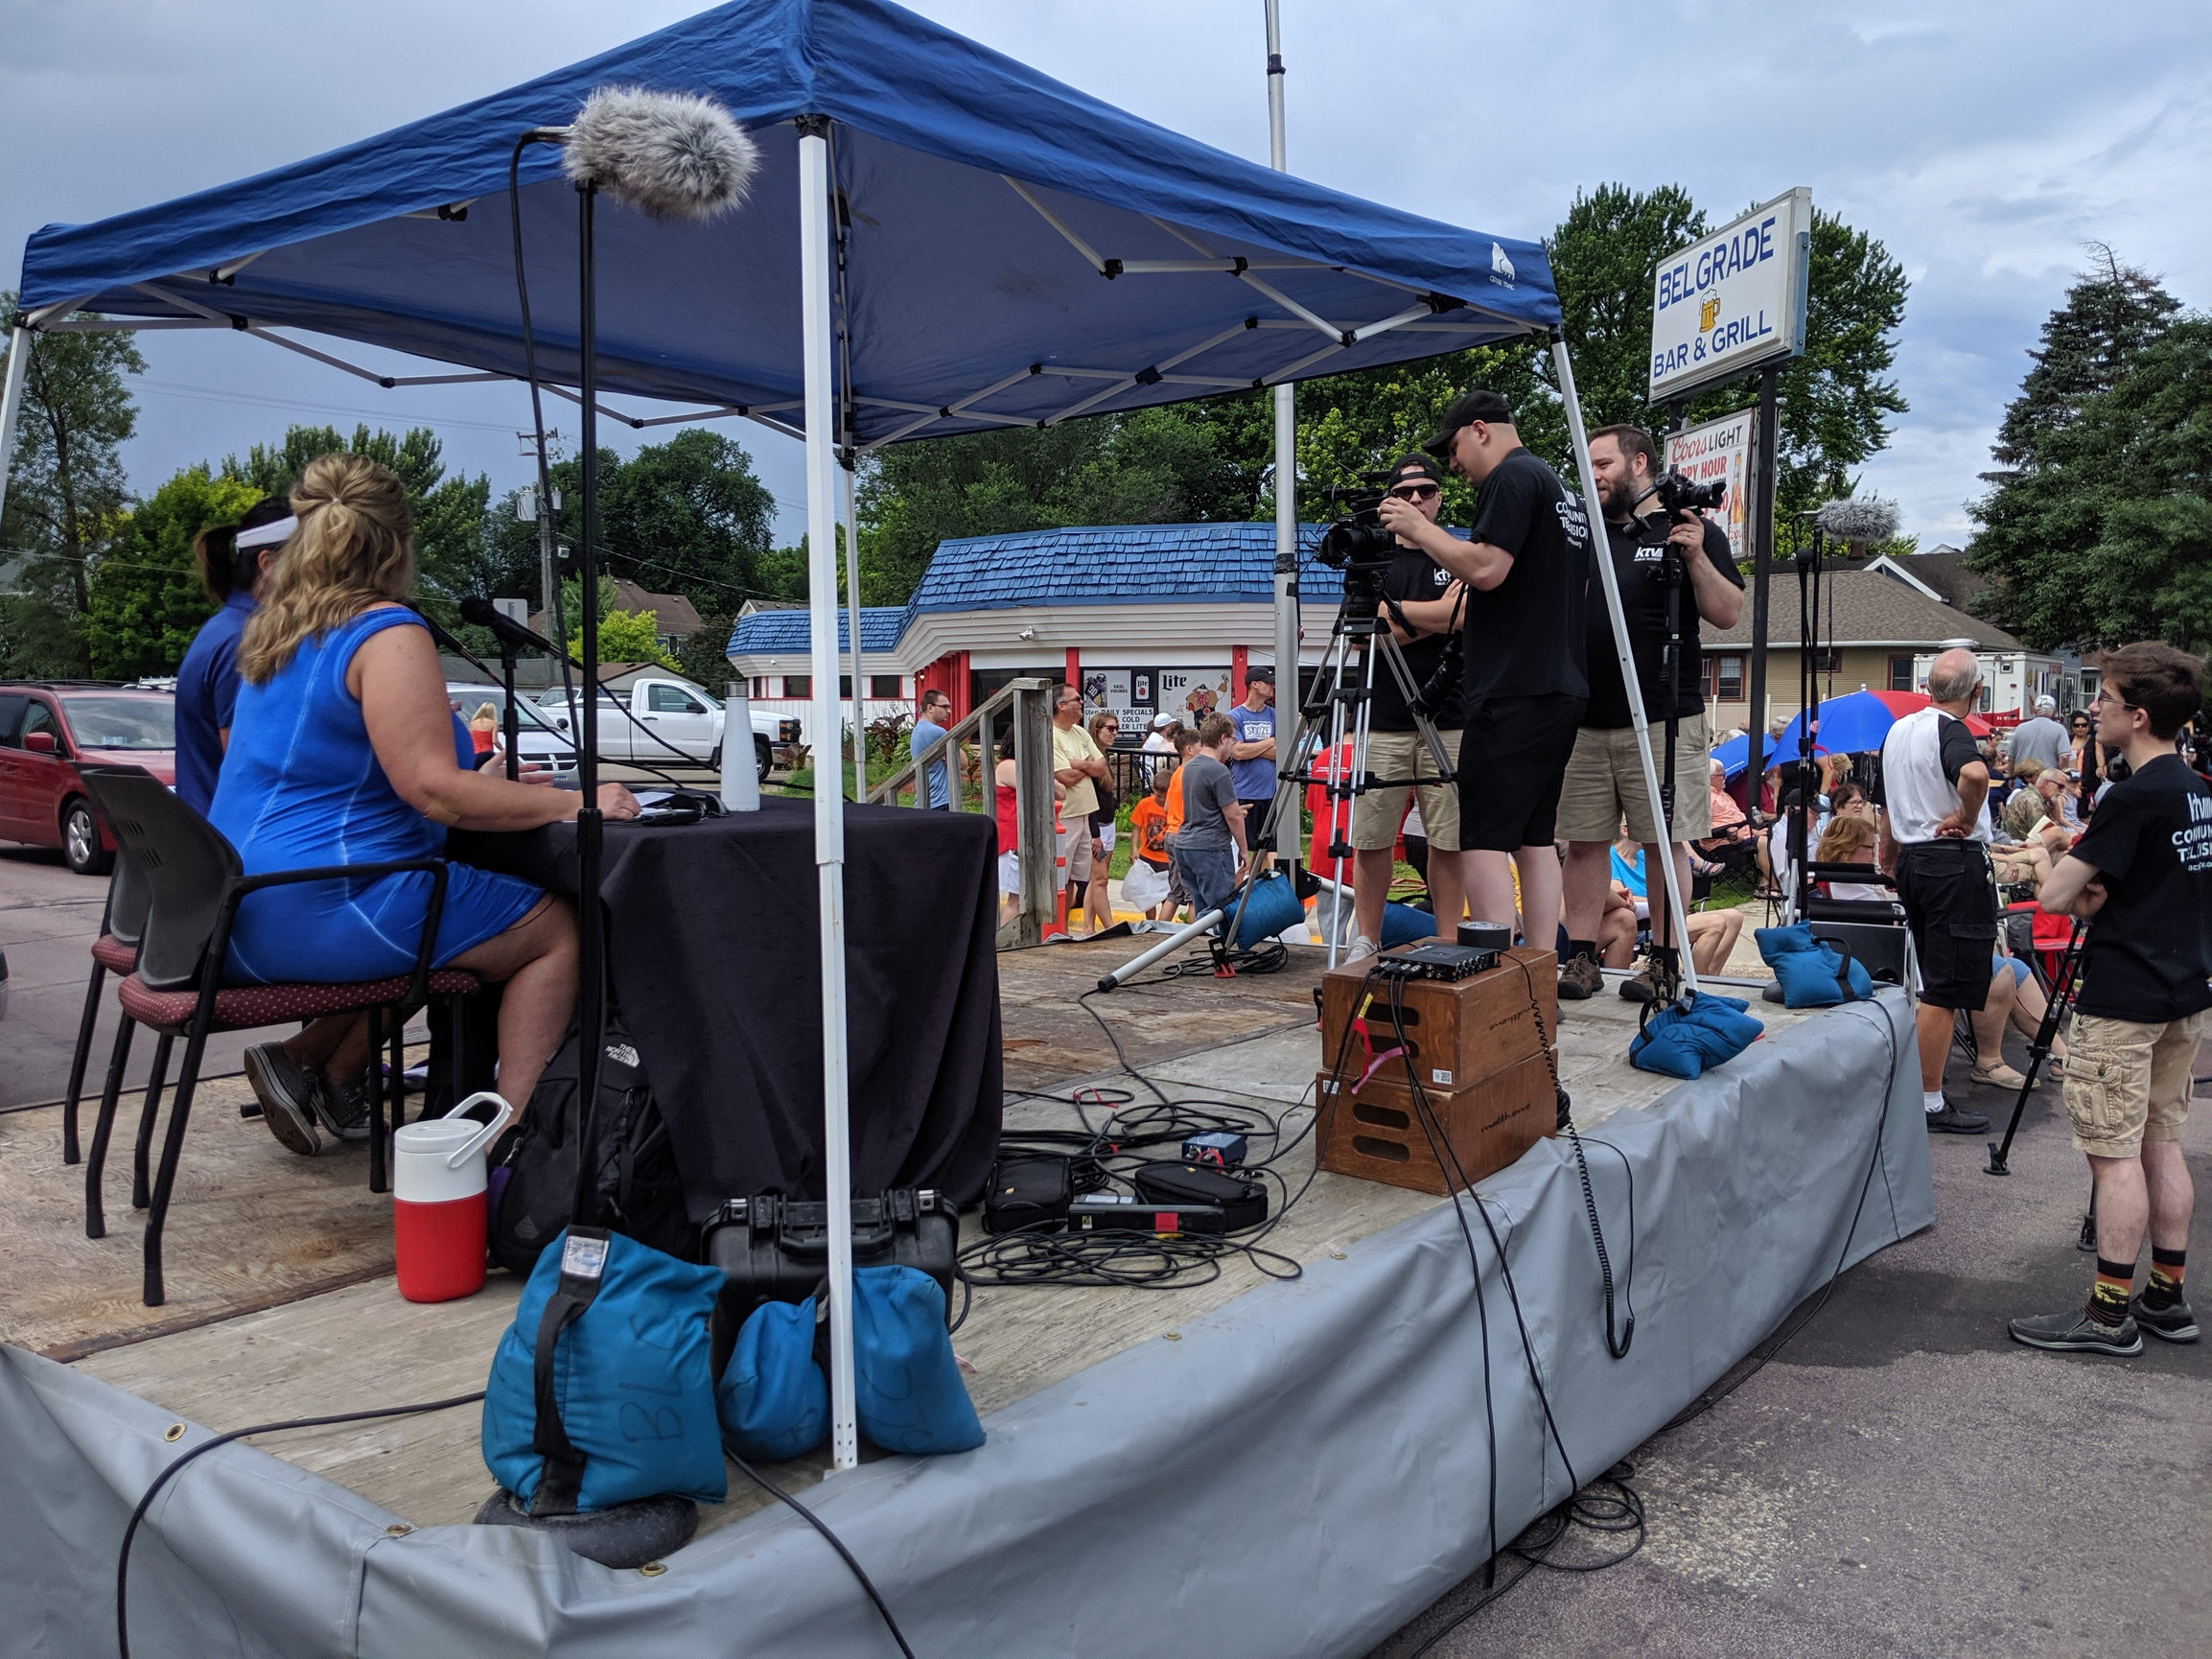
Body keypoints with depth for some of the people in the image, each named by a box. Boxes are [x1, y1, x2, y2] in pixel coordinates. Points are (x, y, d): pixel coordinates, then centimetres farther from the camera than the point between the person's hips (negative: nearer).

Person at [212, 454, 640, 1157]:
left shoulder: (274, 633, 15)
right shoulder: (388, 632, -14)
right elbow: (433, 790, -22)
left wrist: (491, 785, 33)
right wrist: (572, 804, -16)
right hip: (321, 911, -10)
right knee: (558, 929, -1)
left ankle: (318, 1069, 22)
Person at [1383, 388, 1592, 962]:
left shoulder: (1511, 478, -8)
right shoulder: (1564, 491, 22)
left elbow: (1486, 568, -19)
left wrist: (1419, 529, -8)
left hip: (1511, 694, -10)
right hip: (1562, 691, 10)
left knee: (1481, 841, -9)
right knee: (1534, 838, 11)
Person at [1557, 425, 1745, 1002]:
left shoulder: (1691, 531, 4)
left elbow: (1727, 614, -3)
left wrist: (1696, 557, -16)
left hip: (1663, 721, -4)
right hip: (1583, 720, 4)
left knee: (1666, 842, -1)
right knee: (1582, 840, 4)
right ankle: (1581, 957, 11)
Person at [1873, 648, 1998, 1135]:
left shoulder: (1897, 731, 13)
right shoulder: (1951, 731, -14)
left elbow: (1886, 808, 21)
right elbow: (1974, 774, -38)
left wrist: (1889, 863, 29)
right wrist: (1967, 819, -20)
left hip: (1911, 859, 9)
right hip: (1955, 864, -9)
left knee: (1931, 981, 19)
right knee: (1945, 990, -4)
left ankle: (1917, 1083, 26)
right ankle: (1930, 1103, -1)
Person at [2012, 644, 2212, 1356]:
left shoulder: (2133, 798, -19)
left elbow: (2053, 896, -19)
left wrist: (2083, 897, 2)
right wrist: (2101, 896, 3)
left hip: (2123, 1002, -9)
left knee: (2115, 1153, -4)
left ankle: (2109, 1315, 1)